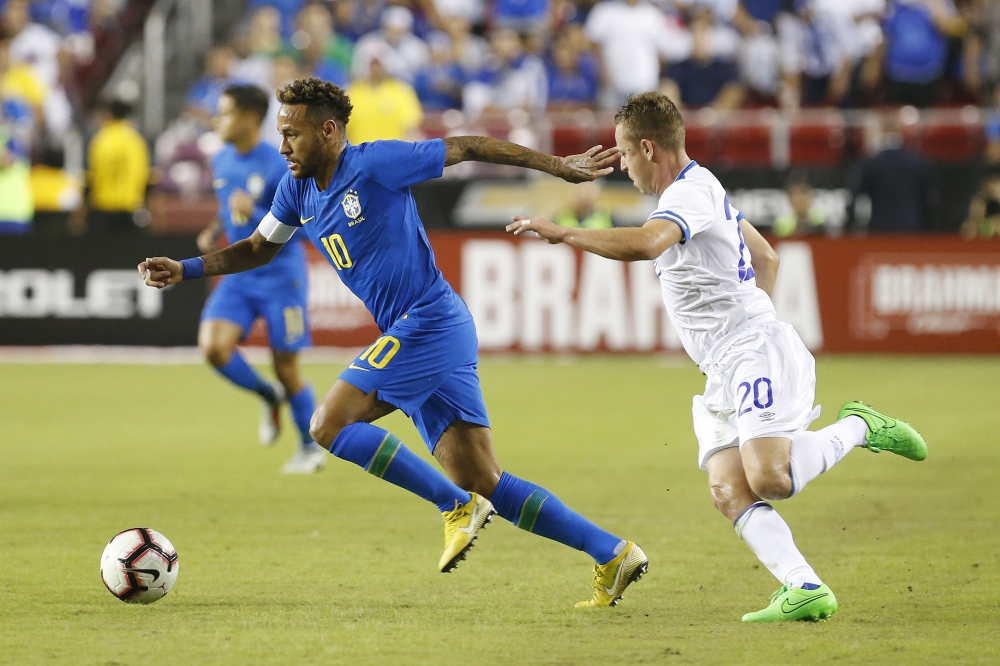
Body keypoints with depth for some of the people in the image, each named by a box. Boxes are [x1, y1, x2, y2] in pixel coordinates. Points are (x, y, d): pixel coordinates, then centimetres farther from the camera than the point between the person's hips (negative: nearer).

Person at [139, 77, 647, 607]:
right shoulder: (298, 189, 11)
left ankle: (457, 506, -8)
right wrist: (184, 270, 12)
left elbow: (469, 148, -6)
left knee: (330, 425, -14)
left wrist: (559, 166, -4)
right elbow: (258, 249, 25)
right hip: (412, 333, 8)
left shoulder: (375, 165, -12)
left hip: (429, 323, -8)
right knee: (486, 484, 4)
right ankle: (612, 553, 7)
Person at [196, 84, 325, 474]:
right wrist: (215, 231, 4)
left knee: (285, 366, 1)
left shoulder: (277, 167, -17)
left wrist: (255, 214, -31)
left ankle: (311, 448, 23)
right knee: (213, 346, -16)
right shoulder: (221, 162, 4)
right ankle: (269, 397, 12)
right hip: (239, 275, 6)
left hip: (280, 277, -5)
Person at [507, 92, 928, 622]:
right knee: (728, 491, -9)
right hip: (725, 375, 10)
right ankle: (804, 590, -20)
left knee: (768, 478, -24)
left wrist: (563, 234, -27)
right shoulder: (702, 189, 21)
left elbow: (646, 243, -34)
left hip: (759, 352, -10)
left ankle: (858, 428, 0)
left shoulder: (690, 193, -12)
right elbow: (766, 260, 32)